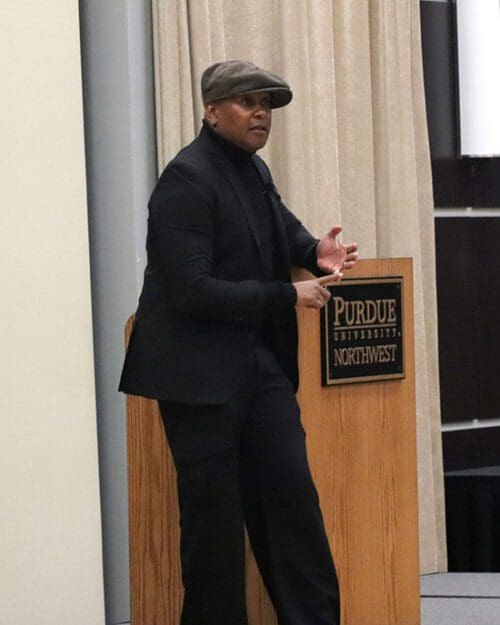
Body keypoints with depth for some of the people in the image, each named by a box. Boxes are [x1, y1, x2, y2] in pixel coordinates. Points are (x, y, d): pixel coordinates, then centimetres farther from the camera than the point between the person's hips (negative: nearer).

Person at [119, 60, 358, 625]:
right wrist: (287, 297, -17)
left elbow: (279, 227, 34)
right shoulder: (186, 180, -15)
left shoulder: (255, 171, 12)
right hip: (200, 371, -8)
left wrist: (314, 252, 10)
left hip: (261, 362, 8)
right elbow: (192, 290, -21)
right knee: (214, 513, -1)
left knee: (291, 493, 5)